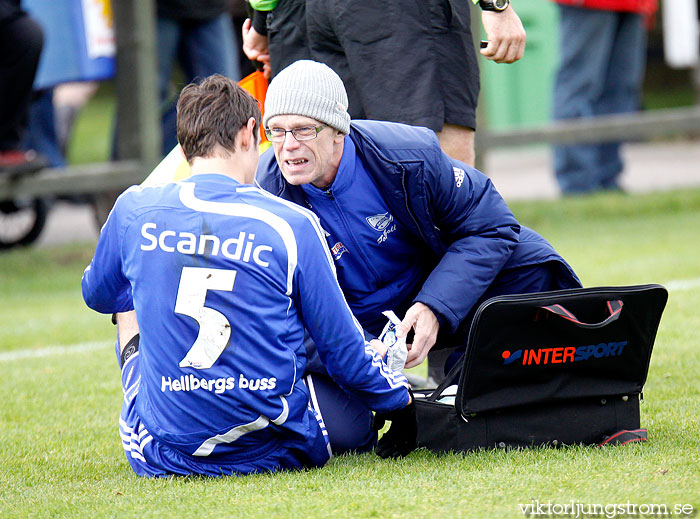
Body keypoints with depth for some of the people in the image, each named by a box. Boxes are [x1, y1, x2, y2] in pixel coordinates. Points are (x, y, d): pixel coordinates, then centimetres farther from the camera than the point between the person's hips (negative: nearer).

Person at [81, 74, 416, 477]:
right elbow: (345, 357, -3)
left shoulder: (134, 211, -2)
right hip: (272, 451, -2)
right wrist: (401, 398, 17)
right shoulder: (292, 224, -8)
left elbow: (98, 294, 21)